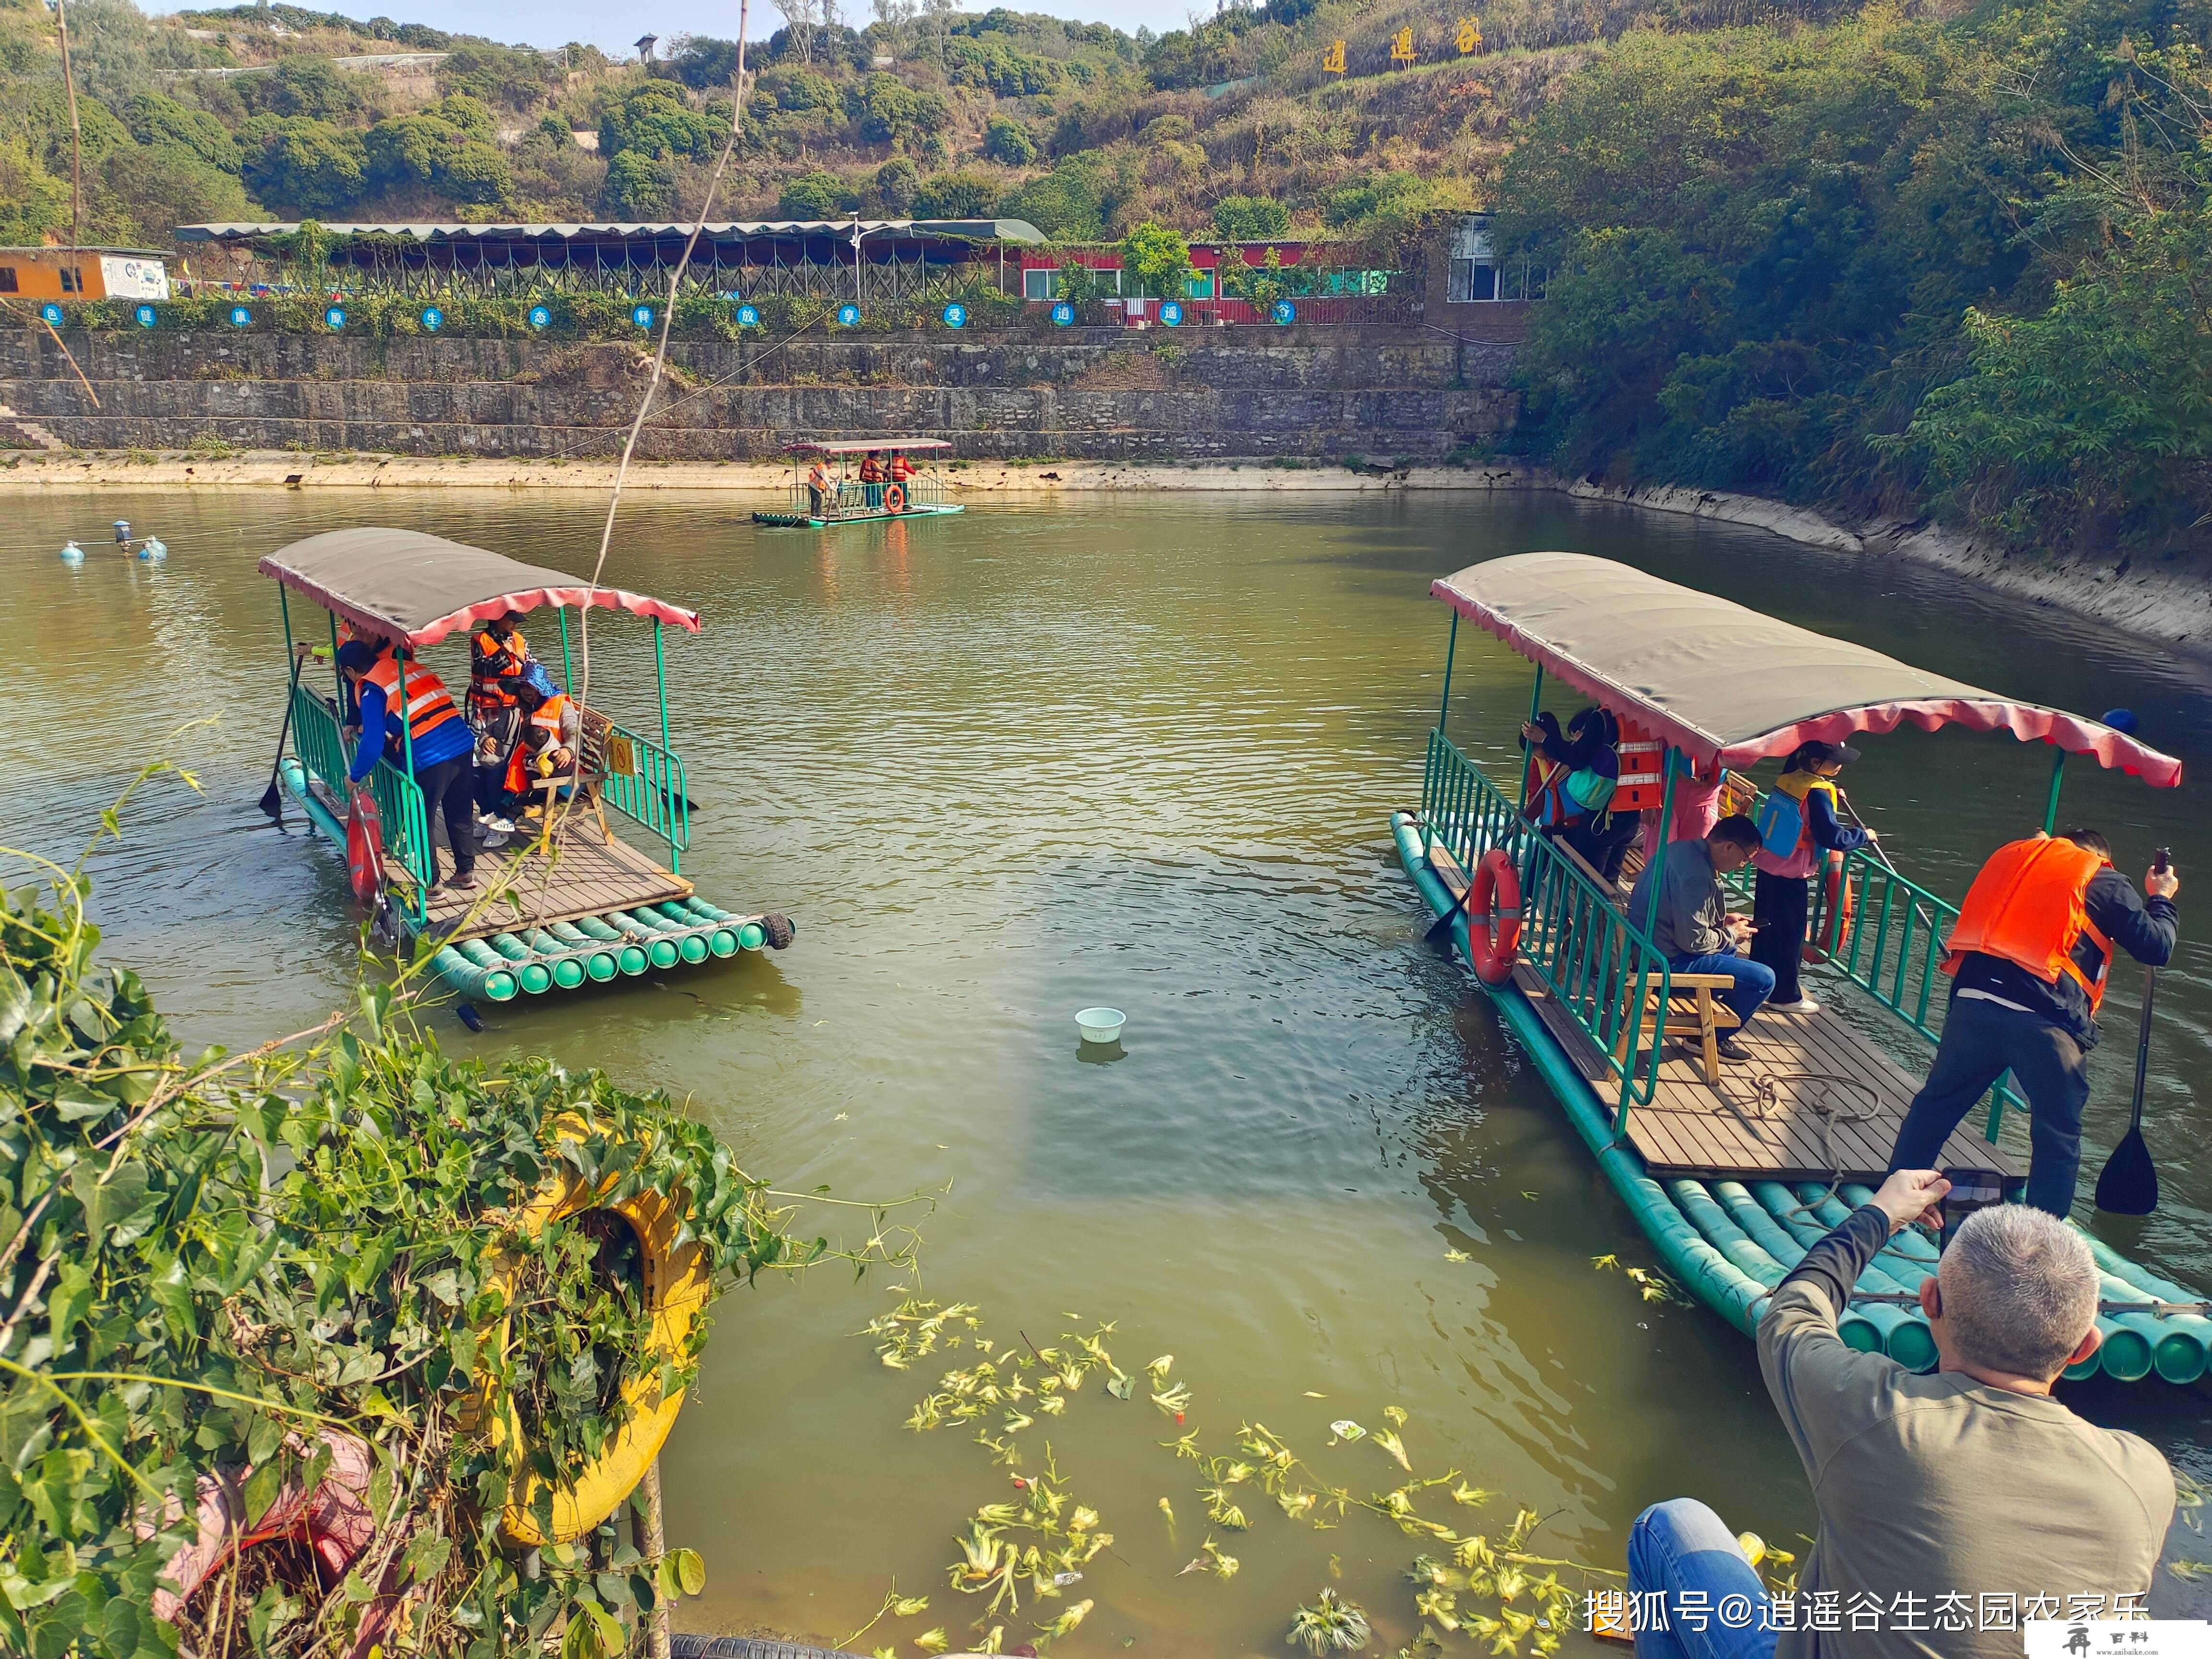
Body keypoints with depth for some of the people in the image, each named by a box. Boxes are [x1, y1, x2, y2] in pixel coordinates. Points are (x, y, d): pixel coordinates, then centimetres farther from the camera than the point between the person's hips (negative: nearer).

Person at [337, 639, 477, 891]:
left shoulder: (372, 690, -5)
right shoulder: (411, 667, 16)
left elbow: (373, 744, -11)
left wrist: (355, 775, 5)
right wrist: (364, 730, 40)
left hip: (429, 760, -7)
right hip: (463, 745, 7)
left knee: (420, 823, 10)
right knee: (460, 816, 19)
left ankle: (430, 883, 17)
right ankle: (466, 872, 29)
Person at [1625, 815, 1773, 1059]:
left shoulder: (1683, 848, 4)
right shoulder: (1696, 874, -26)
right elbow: (1694, 940, -23)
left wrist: (1722, 921, 12)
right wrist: (1731, 935, -6)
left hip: (1646, 945, 10)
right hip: (1667, 961, -10)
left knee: (1730, 948, 32)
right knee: (1763, 979, -7)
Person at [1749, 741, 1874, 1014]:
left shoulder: (1789, 779, 3)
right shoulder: (1817, 792, -19)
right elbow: (1831, 837, -22)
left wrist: (1831, 800, 13)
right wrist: (1863, 835, -7)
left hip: (1767, 866, 8)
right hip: (1790, 876, -8)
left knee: (1766, 928, 18)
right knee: (1790, 934, 4)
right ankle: (1785, 996, 13)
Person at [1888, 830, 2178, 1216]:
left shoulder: (2014, 855, 22)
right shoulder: (2107, 883, 11)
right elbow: (2156, 948, 11)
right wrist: (2162, 899, 27)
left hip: (1973, 1000, 3)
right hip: (2044, 1022, -3)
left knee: (1936, 1103, 19)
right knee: (2058, 1140, 13)